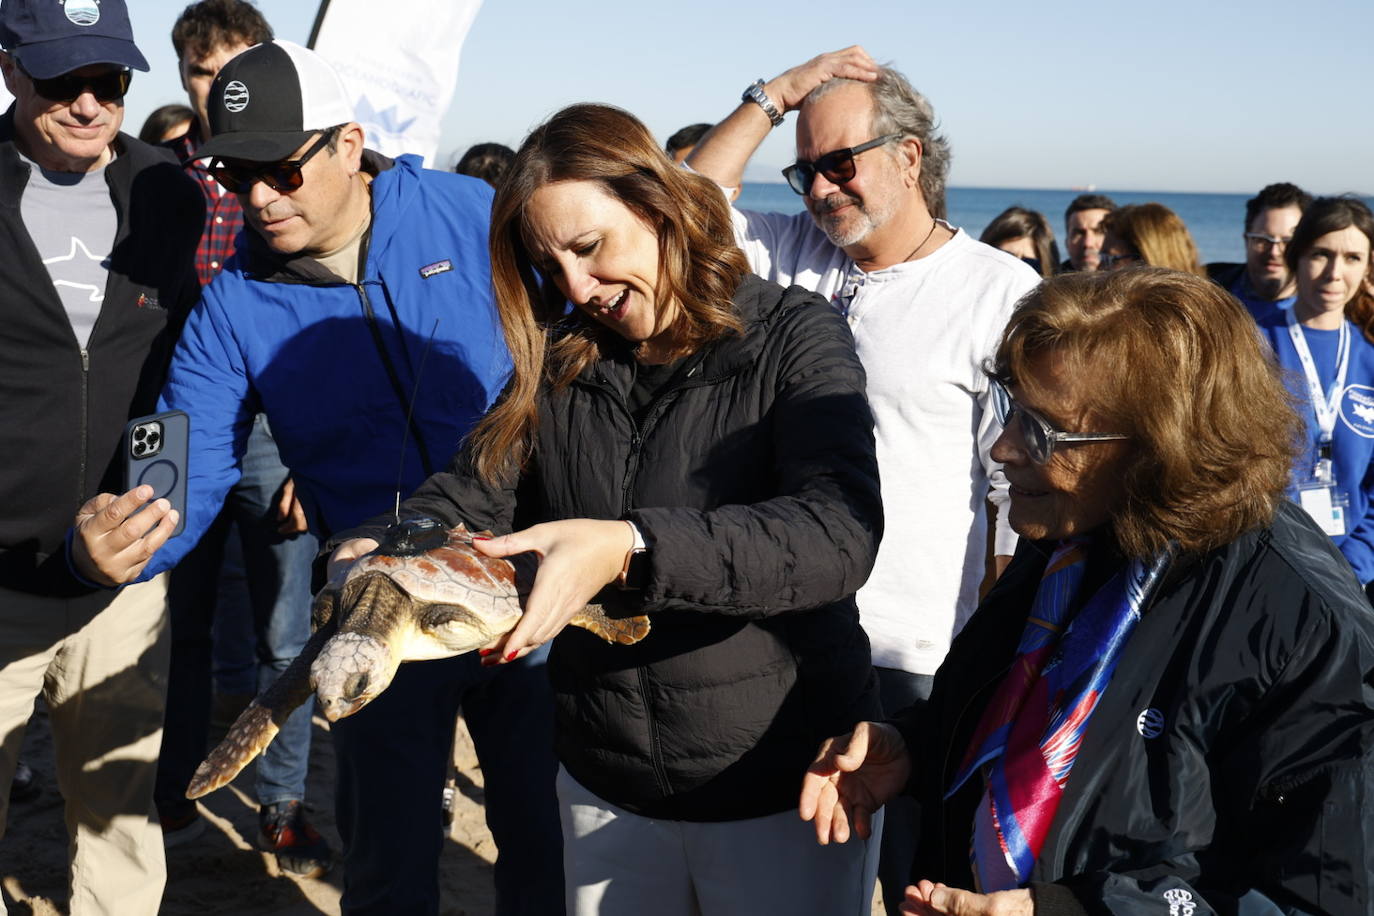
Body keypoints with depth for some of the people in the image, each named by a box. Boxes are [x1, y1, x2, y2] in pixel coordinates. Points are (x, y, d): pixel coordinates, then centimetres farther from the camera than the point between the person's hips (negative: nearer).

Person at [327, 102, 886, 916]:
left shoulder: (795, 338, -12)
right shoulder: (560, 365, 4)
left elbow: (839, 536, -26)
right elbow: (474, 496, -3)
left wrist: (630, 550, -37)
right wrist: (373, 553, -24)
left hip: (784, 788, -4)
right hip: (605, 786, 4)